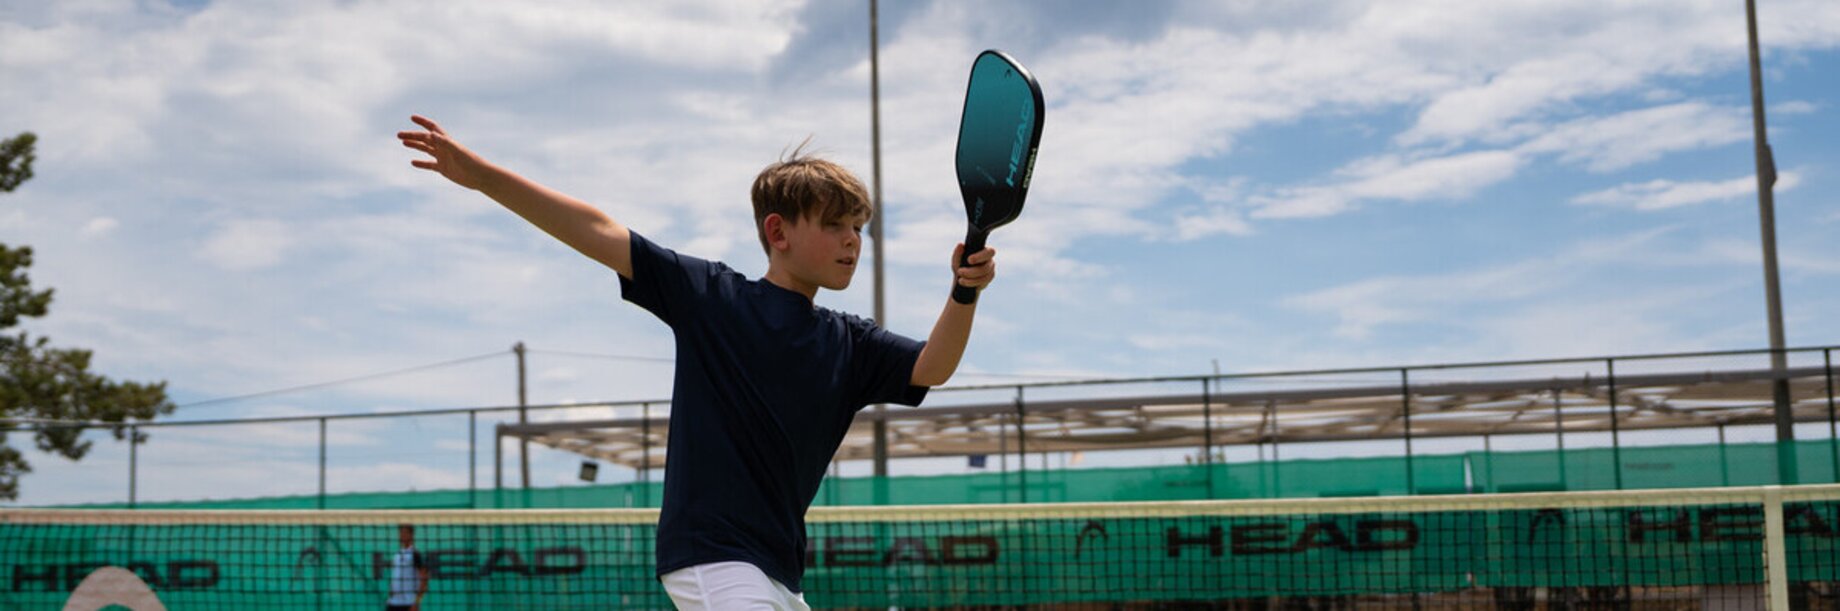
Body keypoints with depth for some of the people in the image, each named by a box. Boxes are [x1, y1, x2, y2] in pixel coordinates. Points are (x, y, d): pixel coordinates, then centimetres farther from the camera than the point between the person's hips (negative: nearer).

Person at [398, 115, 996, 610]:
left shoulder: (850, 343, 10)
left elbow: (932, 368, -3)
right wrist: (480, 174, -6)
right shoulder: (711, 296, -1)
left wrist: (964, 295, -23)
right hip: (709, 556, -6)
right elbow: (600, 234, -2)